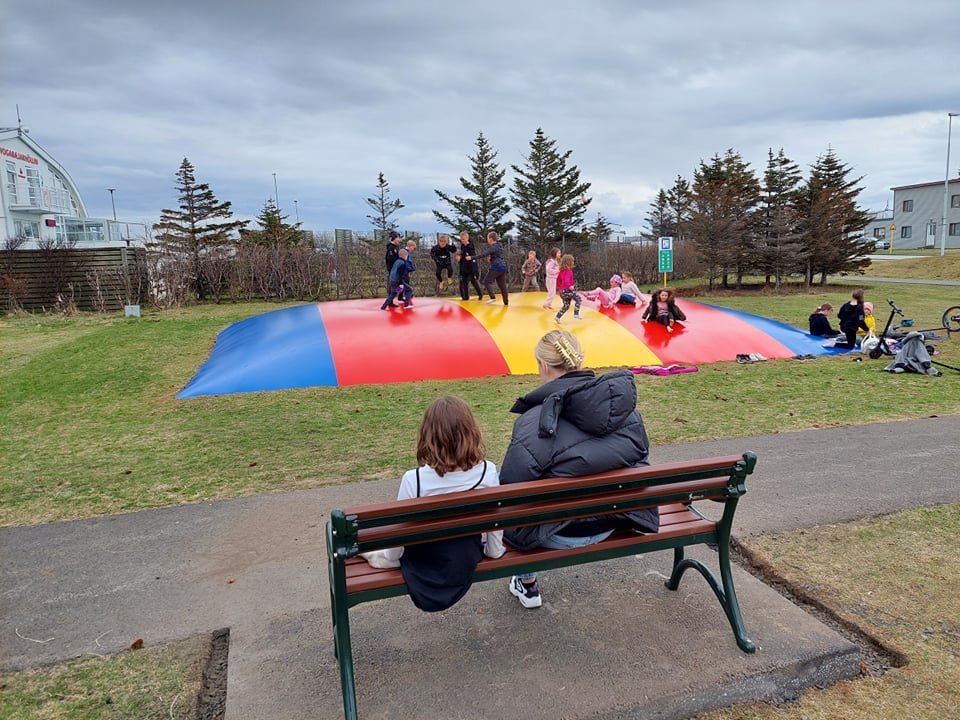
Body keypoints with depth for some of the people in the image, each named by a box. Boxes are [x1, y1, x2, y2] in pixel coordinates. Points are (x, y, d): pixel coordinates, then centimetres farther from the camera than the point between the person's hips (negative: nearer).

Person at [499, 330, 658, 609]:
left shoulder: (535, 422, -25)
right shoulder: (627, 409, -8)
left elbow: (511, 486, -23)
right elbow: (640, 461, 4)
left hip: (561, 536, -6)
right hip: (611, 525, 6)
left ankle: (527, 585, 34)